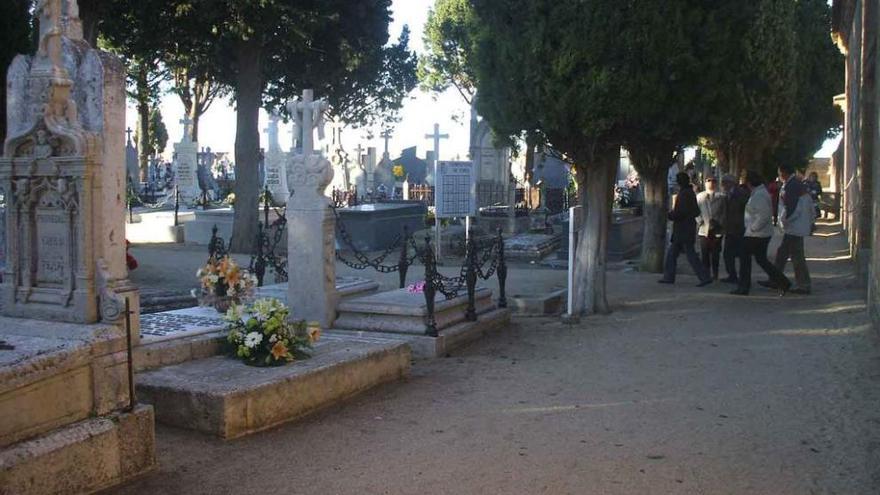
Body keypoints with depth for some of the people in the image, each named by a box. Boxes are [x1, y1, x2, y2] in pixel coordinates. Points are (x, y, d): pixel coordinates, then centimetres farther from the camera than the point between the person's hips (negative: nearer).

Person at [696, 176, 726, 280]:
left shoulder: (721, 196, 4)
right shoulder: (699, 196, 10)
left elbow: (724, 213, 1)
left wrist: (719, 222, -10)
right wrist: (700, 221, -7)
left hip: (717, 230, -1)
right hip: (704, 230, 1)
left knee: (715, 254, 2)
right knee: (704, 254, 1)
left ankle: (715, 274, 10)